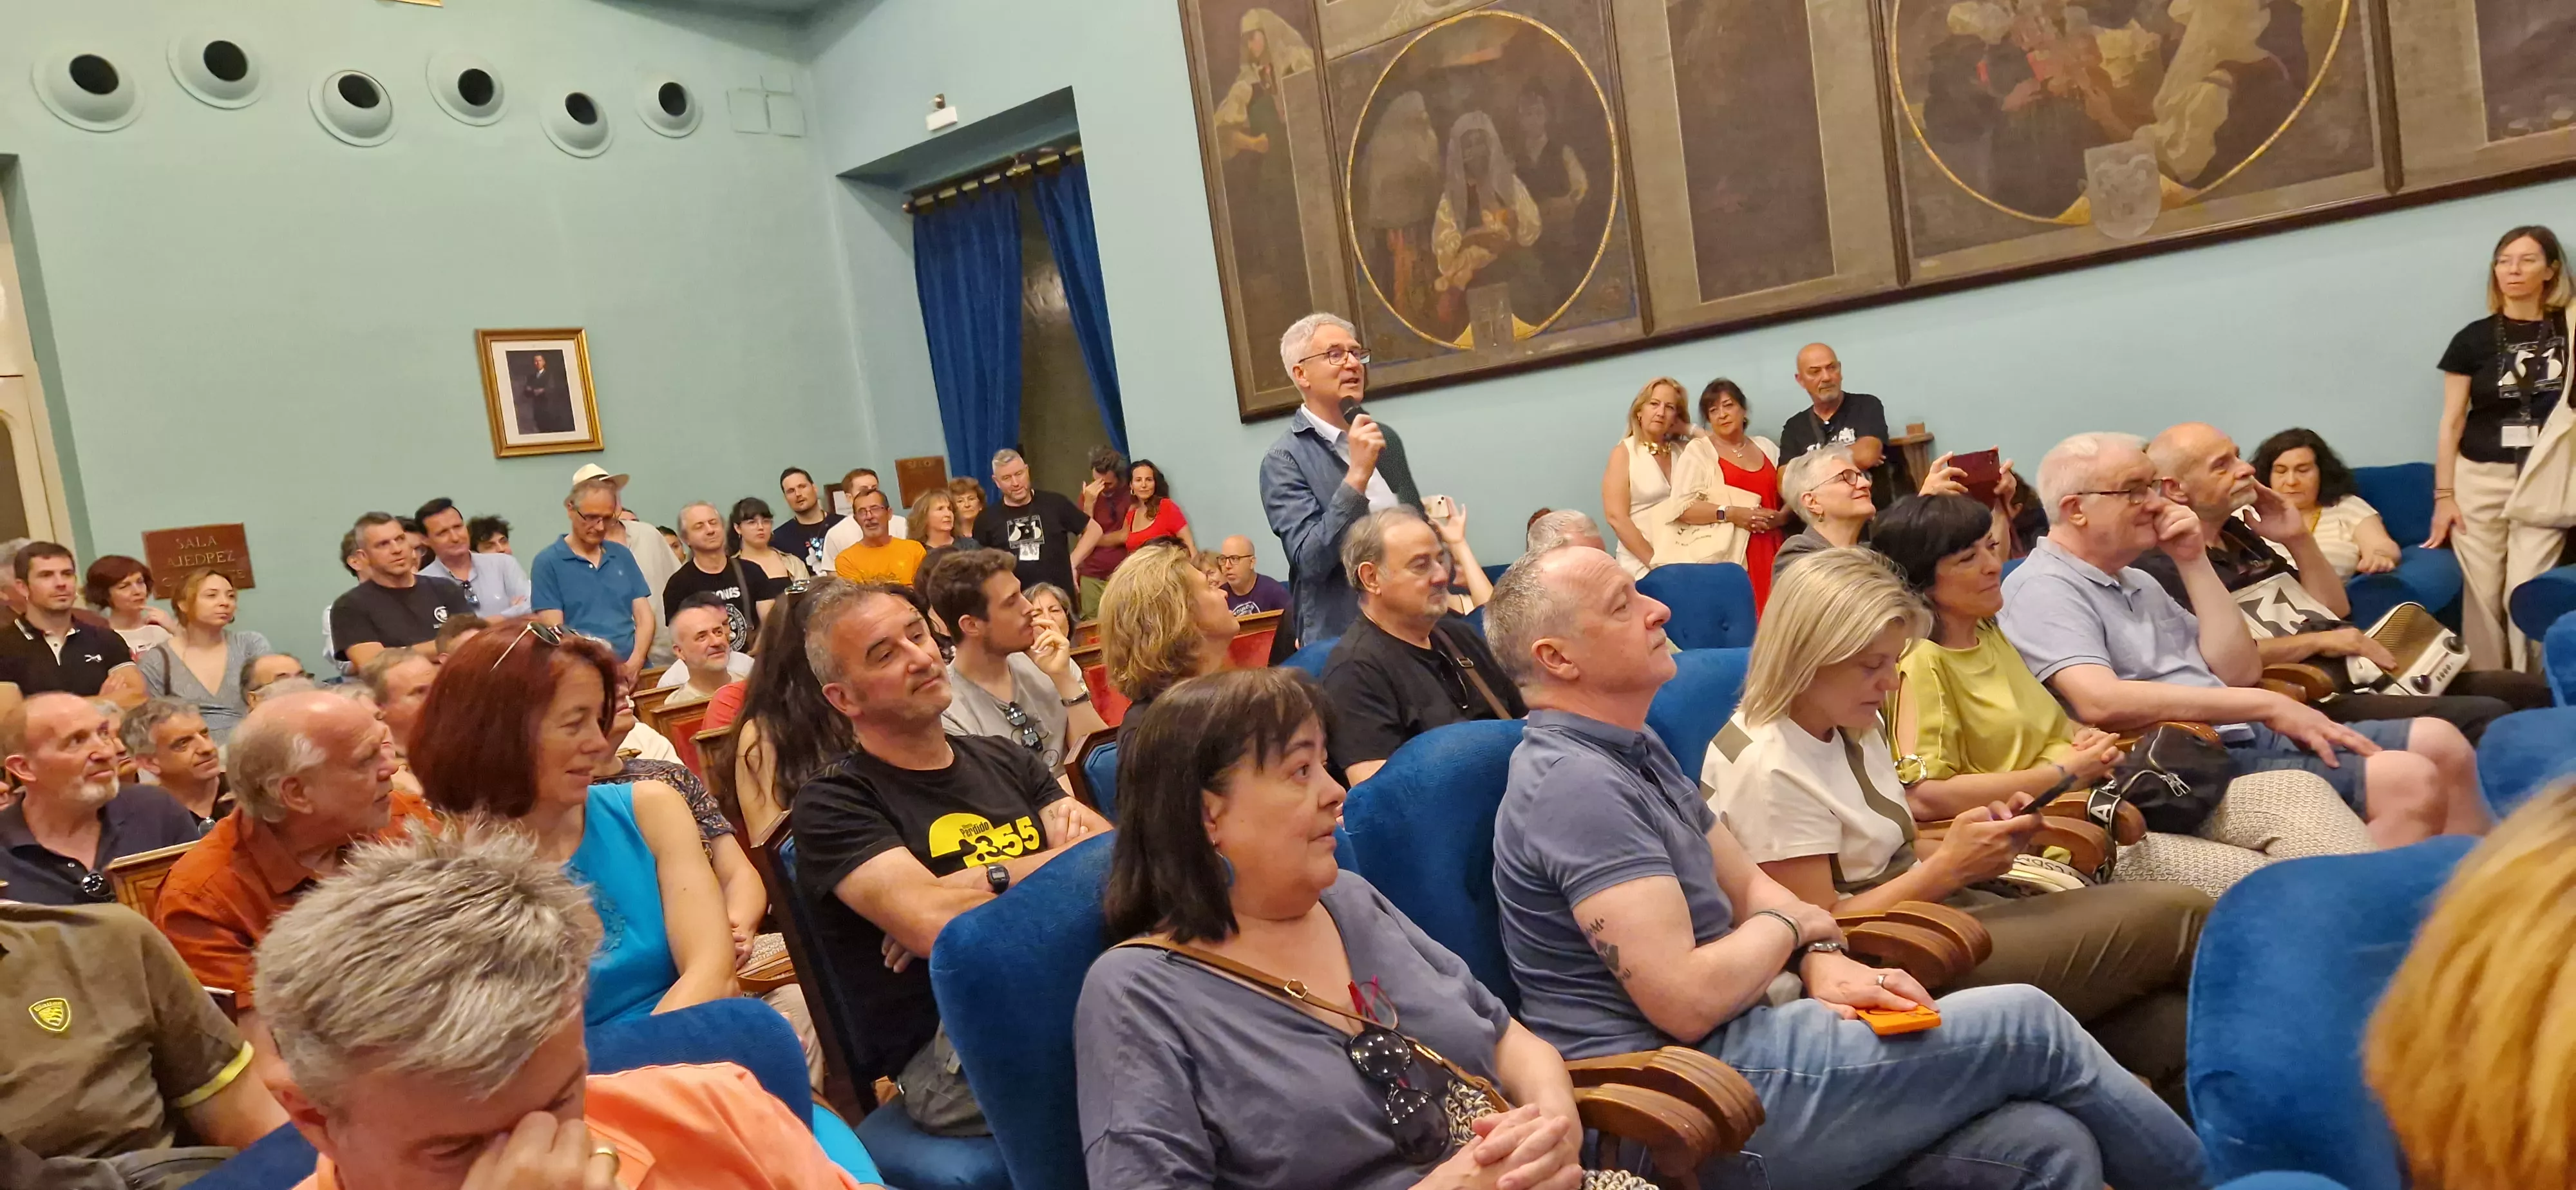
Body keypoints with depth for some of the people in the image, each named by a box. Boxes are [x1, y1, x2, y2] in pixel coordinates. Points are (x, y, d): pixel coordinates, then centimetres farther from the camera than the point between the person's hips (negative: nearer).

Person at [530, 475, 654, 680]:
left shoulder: (623, 555, 16)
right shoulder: (548, 562, 4)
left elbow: (644, 617, 12)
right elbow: (555, 632, -3)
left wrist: (635, 662, -6)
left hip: (633, 671, 3)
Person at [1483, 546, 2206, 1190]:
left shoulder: (1634, 751, 15)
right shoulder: (1574, 783, -19)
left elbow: (1747, 883, 18)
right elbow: (1687, 999, -24)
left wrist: (1822, 965, -4)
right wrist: (1789, 927, -4)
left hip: (1725, 1050, 9)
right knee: (2028, 1025, -4)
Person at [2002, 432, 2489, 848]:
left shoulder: (2137, 582, 19)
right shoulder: (2043, 590, -11)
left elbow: (2238, 671, 14)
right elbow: (2101, 702, -27)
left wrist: (2193, 562, 5)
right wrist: (2267, 705, -21)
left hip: (2243, 737, 10)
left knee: (2440, 744, 4)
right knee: (2409, 781, -19)